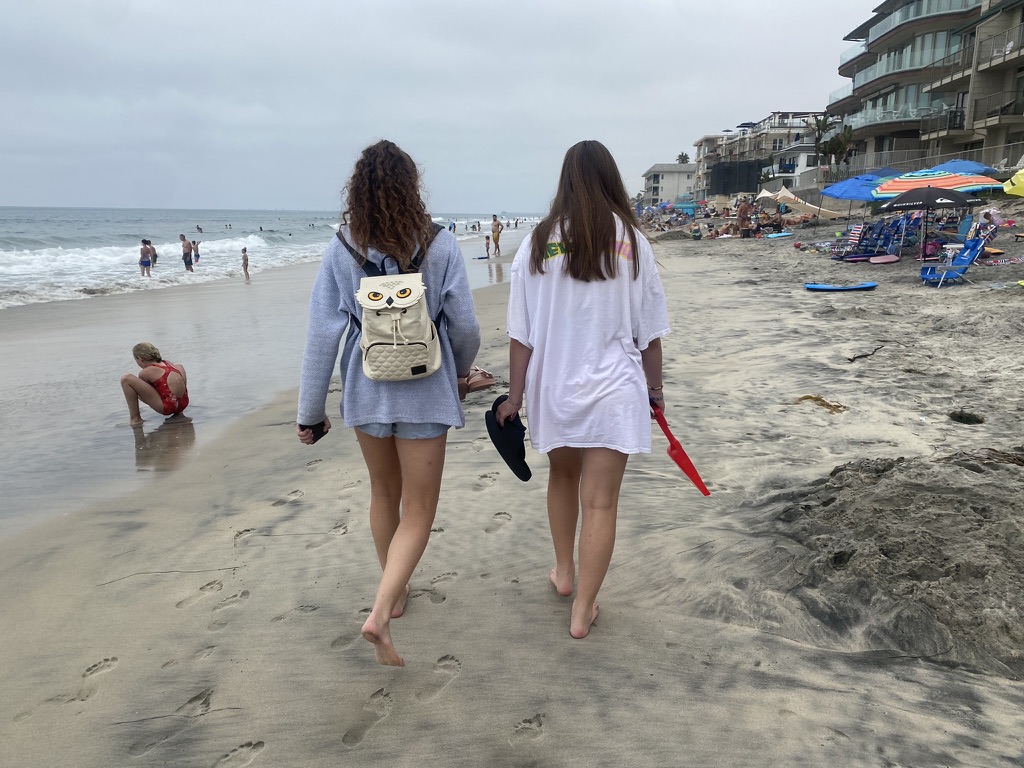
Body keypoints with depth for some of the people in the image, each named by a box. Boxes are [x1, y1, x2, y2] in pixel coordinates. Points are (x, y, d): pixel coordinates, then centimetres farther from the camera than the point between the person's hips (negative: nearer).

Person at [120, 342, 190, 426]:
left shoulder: (145, 372, -1)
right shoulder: (169, 364, 14)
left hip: (167, 407, -7)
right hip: (183, 405, 7)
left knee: (126, 379, -4)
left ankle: (135, 419, 0)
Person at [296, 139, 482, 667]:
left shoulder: (341, 249, -6)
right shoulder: (440, 246, -11)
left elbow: (322, 334, -7)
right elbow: (464, 325, -8)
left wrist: (310, 411, 0)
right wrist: (462, 369, 14)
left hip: (367, 390, 3)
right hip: (424, 392, -2)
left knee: (384, 494, 24)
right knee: (418, 510, 9)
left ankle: (394, 591, 41)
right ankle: (380, 613, -8)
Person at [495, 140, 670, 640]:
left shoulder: (538, 243, -3)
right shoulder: (631, 241, -4)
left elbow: (521, 332, -3)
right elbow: (649, 330, 0)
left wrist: (515, 395, 5)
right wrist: (655, 386, 13)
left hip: (552, 386, 2)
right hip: (613, 388, -2)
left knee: (562, 474, 25)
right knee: (600, 501, 5)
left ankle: (563, 572, 39)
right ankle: (583, 610, 14)